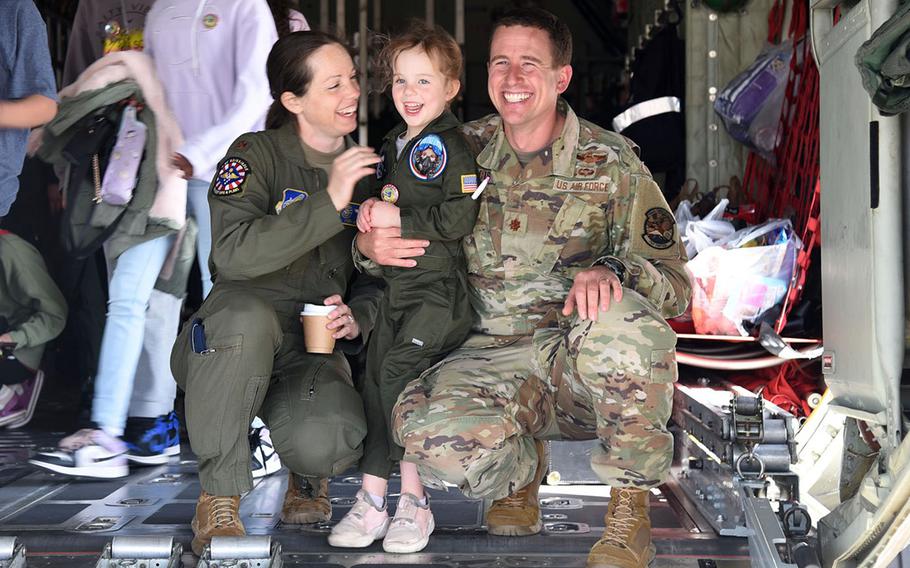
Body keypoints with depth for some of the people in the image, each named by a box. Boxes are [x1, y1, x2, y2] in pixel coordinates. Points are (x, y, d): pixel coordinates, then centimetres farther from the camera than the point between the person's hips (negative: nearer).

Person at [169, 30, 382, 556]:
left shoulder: (367, 168, 9)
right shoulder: (257, 154, -5)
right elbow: (234, 254, -22)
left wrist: (358, 316, -8)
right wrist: (329, 203, -26)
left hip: (315, 349, 2)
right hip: (236, 340, -2)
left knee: (328, 443, -31)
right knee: (245, 314, -40)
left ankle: (308, 474, 11)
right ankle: (219, 496, -21)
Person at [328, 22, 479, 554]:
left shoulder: (450, 146, -10)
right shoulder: (394, 143, 17)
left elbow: (459, 219, -19)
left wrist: (397, 217, -16)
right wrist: (372, 210, 8)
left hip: (440, 286, -9)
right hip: (396, 285, 9)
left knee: (399, 371, -18)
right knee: (376, 378, 5)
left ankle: (414, 501, -7)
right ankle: (372, 501, 12)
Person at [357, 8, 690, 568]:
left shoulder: (610, 160, 0)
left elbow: (674, 280, -3)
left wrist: (610, 271, -26)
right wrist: (370, 244, -11)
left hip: (583, 357, -1)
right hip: (494, 358, 2)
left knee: (625, 325, -38)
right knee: (426, 427, -32)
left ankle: (631, 507, -11)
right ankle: (521, 470, 7)